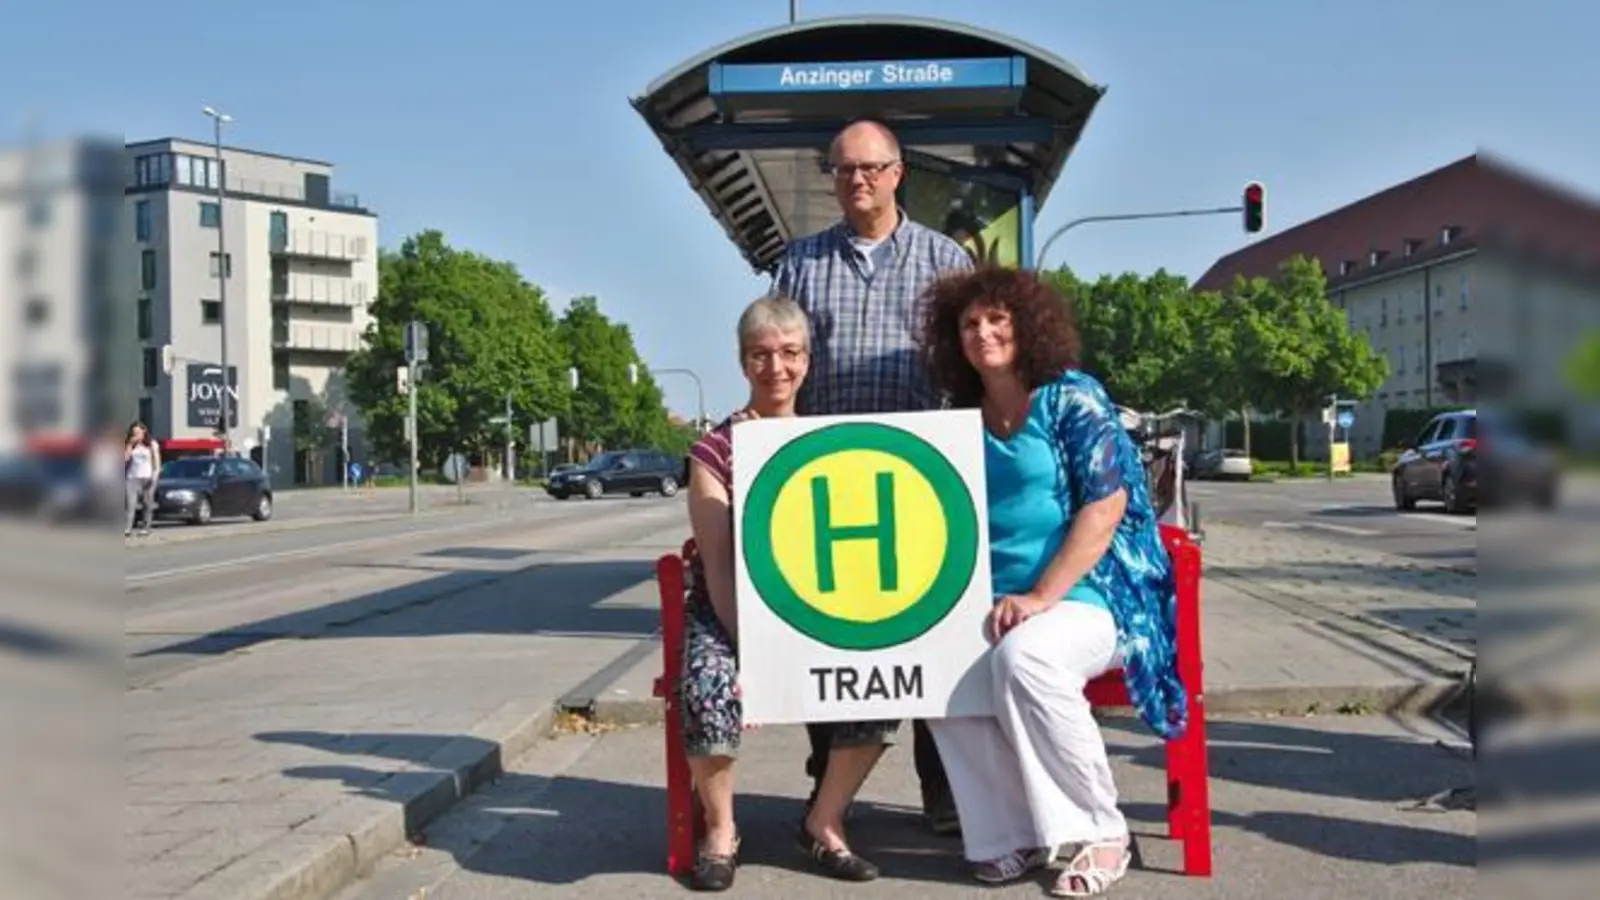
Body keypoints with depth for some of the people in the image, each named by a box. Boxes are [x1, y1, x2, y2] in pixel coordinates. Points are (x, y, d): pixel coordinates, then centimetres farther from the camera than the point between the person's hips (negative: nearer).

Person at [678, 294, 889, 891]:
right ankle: (720, 829, -4)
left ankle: (825, 823, -1)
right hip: (728, 610, -3)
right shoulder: (714, 450, -4)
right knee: (708, 690, -33)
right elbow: (718, 566, -11)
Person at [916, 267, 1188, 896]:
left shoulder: (1072, 396, -3)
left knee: (1022, 655, -35)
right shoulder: (962, 420, 13)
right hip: (996, 606, 5)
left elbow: (1106, 506, -12)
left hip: (1088, 598, -5)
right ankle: (1014, 834, -10)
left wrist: (1041, 596, -19)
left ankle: (1102, 834, -16)